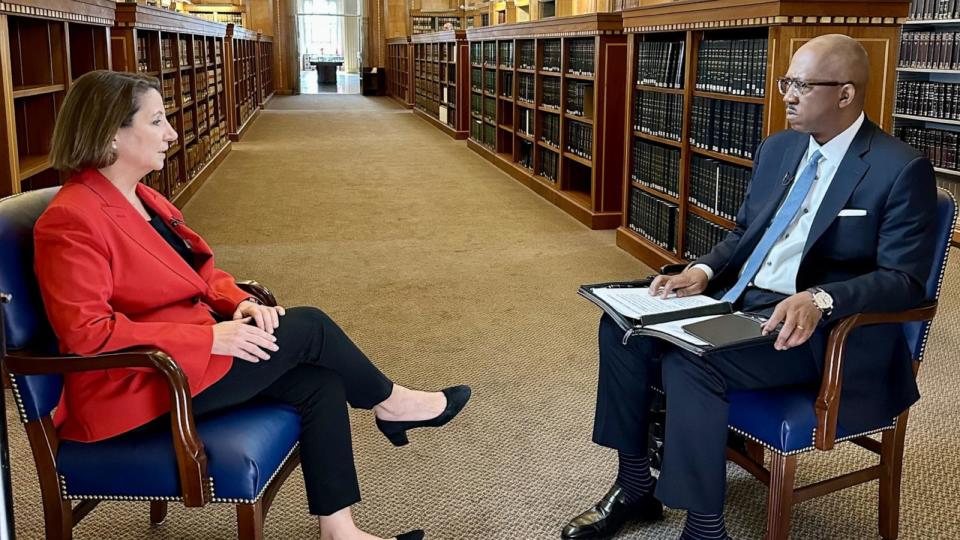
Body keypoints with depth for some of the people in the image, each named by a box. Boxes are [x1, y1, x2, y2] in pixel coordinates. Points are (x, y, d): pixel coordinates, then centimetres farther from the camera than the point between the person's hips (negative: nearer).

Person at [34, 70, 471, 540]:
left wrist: (239, 302, -7)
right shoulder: (72, 221, -19)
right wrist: (209, 336, -25)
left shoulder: (141, 198, 10)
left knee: (320, 382, -10)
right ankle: (388, 403, 13)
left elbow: (200, 271, 16)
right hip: (134, 386, -9)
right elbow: (86, 333, -25)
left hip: (184, 353, 9)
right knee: (306, 327, -13)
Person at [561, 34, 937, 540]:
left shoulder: (902, 170, -11)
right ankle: (635, 485, 6)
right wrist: (703, 271, -2)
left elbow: (904, 280, -15)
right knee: (622, 327, -8)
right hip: (741, 301, 8)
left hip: (819, 330, -7)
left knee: (688, 363, -30)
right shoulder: (777, 148, 11)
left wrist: (820, 300, -32)